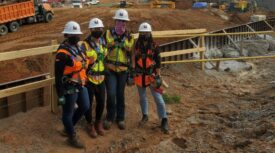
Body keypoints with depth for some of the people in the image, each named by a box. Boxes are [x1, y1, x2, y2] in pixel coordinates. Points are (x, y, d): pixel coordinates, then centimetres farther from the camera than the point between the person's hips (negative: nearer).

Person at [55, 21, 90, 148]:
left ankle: (68, 128, 39)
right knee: (68, 112, 8)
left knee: (84, 107, 20)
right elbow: (58, 75, -19)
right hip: (70, 88, -9)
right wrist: (60, 94, -17)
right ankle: (72, 137, 25)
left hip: (81, 85, 9)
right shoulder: (63, 53, -21)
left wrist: (83, 83, 23)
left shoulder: (78, 48, 7)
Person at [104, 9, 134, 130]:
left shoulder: (129, 37, 2)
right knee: (111, 94, -7)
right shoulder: (108, 34, -5)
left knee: (120, 95, 10)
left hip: (123, 70, 2)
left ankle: (120, 118, 24)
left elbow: (131, 54, 8)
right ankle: (110, 117, 13)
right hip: (110, 69, -2)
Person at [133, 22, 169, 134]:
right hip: (140, 76, 3)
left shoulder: (154, 46, -5)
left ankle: (164, 121, -1)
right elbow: (133, 61, 8)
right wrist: (132, 74, 8)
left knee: (158, 98, -6)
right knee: (142, 97, 15)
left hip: (151, 76, -3)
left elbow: (158, 62, -3)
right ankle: (145, 116, 33)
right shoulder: (136, 46, 0)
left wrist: (158, 76, -8)